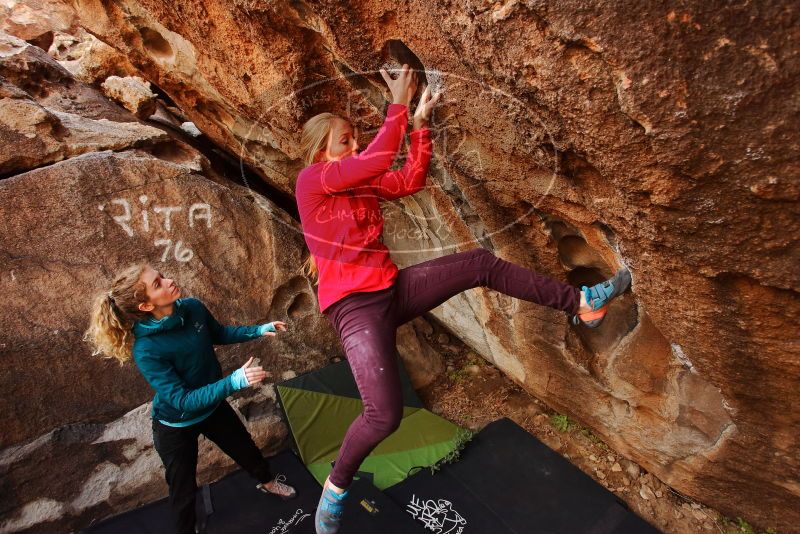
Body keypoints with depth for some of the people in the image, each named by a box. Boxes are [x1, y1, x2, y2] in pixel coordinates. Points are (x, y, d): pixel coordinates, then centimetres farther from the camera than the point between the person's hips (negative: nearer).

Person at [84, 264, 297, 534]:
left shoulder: (192, 307, -19)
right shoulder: (146, 350, -36)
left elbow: (219, 334, 2)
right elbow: (183, 401, -34)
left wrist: (259, 330, -7)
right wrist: (233, 382, -44)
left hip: (212, 406, 6)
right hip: (176, 425, -6)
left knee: (247, 449, 25)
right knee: (184, 491, 14)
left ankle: (268, 483, 56)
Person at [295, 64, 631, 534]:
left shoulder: (363, 183, 13)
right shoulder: (310, 180, -9)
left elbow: (412, 179, 11)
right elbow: (378, 160, -21)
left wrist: (421, 121, 5)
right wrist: (399, 105, -13)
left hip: (394, 289, 7)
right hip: (355, 307, -7)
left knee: (482, 264, 1)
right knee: (385, 415, -18)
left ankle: (580, 303, 11)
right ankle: (336, 487, 13)